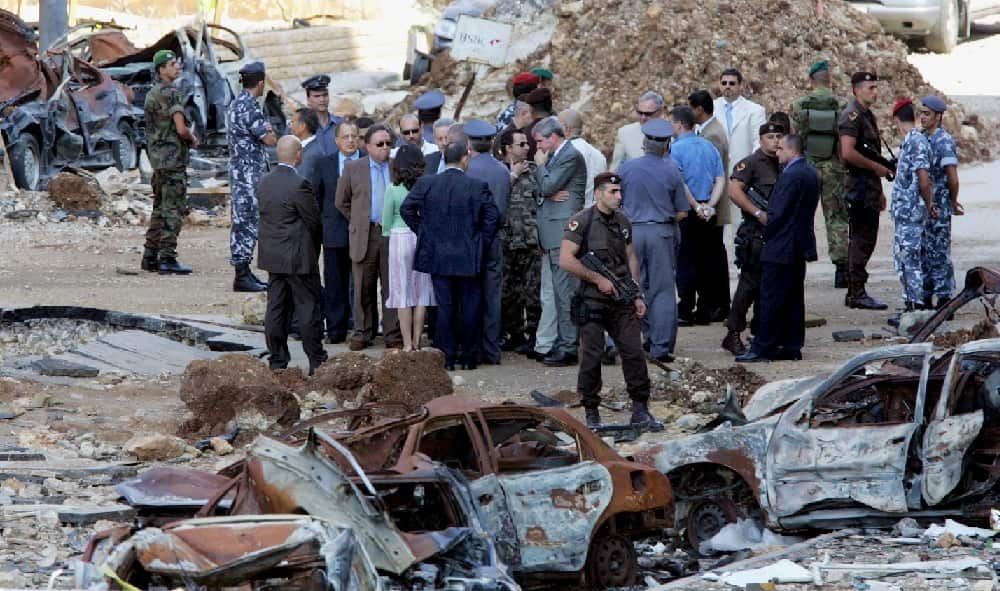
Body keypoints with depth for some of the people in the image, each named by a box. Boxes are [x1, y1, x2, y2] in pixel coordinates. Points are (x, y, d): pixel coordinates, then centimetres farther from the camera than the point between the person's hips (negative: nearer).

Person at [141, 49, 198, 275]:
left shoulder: (151, 94, 15)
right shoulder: (170, 93, -15)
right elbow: (181, 129, -20)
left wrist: (187, 137, 11)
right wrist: (192, 139, 0)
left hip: (157, 158, 9)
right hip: (173, 157, -9)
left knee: (160, 208, 15)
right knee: (173, 210, -7)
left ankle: (150, 257, 16)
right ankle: (167, 259, -8)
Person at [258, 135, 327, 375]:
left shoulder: (265, 182, 4)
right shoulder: (298, 185, -19)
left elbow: (264, 215, 10)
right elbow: (314, 221, -12)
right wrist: (314, 249, 7)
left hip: (272, 255, 7)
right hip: (298, 257, -7)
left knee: (276, 310, 10)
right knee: (308, 308, 1)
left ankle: (277, 362, 13)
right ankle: (316, 362, 6)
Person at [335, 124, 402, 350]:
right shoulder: (353, 168, 5)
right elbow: (341, 202, 12)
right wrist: (357, 222, 8)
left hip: (392, 234, 0)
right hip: (364, 236, 0)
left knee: (392, 287, 1)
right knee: (364, 289, 5)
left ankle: (393, 334, 6)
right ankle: (362, 333, 12)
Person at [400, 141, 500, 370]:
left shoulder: (426, 184, -2)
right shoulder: (477, 186, -8)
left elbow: (406, 209, -2)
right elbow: (492, 217, -9)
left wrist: (422, 232, 9)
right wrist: (482, 242, 3)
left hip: (438, 256, 2)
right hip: (469, 257, -2)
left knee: (445, 306, 5)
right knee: (470, 307, 7)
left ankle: (447, 357, 5)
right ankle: (469, 356, 10)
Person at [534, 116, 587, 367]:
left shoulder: (571, 156, -11)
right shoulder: (556, 156, 19)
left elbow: (548, 186, -16)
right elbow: (542, 190, 19)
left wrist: (540, 165, -2)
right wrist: (551, 194, 0)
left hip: (562, 231, -10)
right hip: (553, 234, 10)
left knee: (565, 290, -10)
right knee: (560, 291, 12)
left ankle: (568, 348, -11)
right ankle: (564, 343, 17)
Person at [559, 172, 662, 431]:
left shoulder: (622, 222, 12)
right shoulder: (582, 221, -9)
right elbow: (566, 260, -15)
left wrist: (638, 295, 13)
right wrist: (598, 279, -13)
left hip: (622, 301, 5)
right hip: (593, 301, -5)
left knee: (634, 352, 1)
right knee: (592, 357, -1)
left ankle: (640, 410, 7)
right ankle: (591, 414, 8)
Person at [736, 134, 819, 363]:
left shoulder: (790, 175, -19)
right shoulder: (811, 173, 10)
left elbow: (778, 213, -19)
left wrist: (767, 235, -4)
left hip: (781, 248, -9)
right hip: (801, 246, 9)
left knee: (771, 299, -5)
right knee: (794, 299, 12)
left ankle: (763, 348, -4)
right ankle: (792, 346, 14)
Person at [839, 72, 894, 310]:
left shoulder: (867, 115, 18)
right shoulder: (852, 116, -14)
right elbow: (848, 153, -25)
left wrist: (879, 192, 25)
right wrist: (876, 167, -16)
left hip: (869, 189, 10)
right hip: (858, 188, -10)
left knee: (866, 239, 12)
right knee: (861, 240, -9)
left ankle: (856, 292, 16)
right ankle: (856, 293, -7)